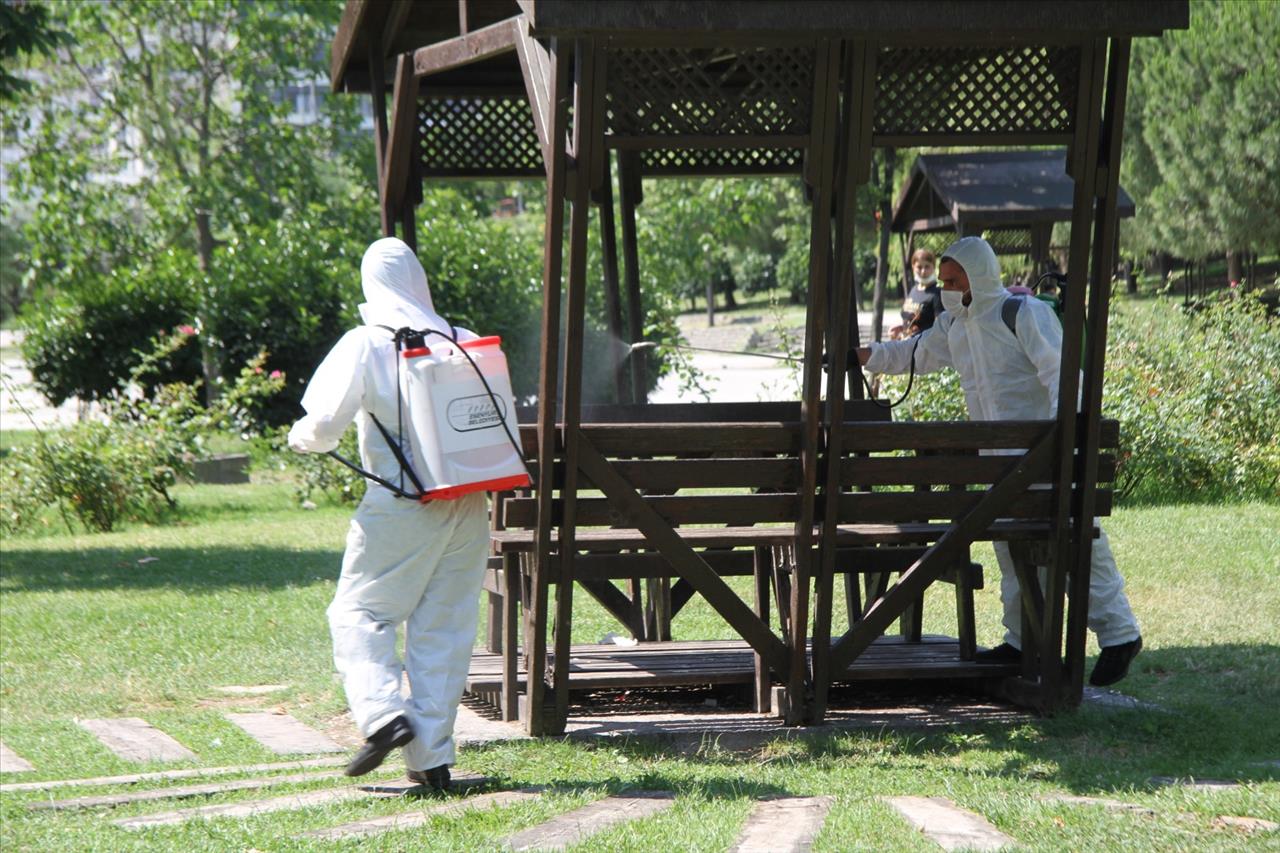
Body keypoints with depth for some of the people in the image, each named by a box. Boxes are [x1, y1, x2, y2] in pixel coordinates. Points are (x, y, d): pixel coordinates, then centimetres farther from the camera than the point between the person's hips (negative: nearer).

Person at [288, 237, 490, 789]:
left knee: (358, 612, 8)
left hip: (400, 506, -4)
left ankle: (382, 712, -14)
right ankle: (431, 757, 7)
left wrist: (299, 438, 14)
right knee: (445, 626, 8)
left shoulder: (364, 346, -5)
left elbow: (324, 427, -7)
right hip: (466, 507, 4)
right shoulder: (463, 343, 5)